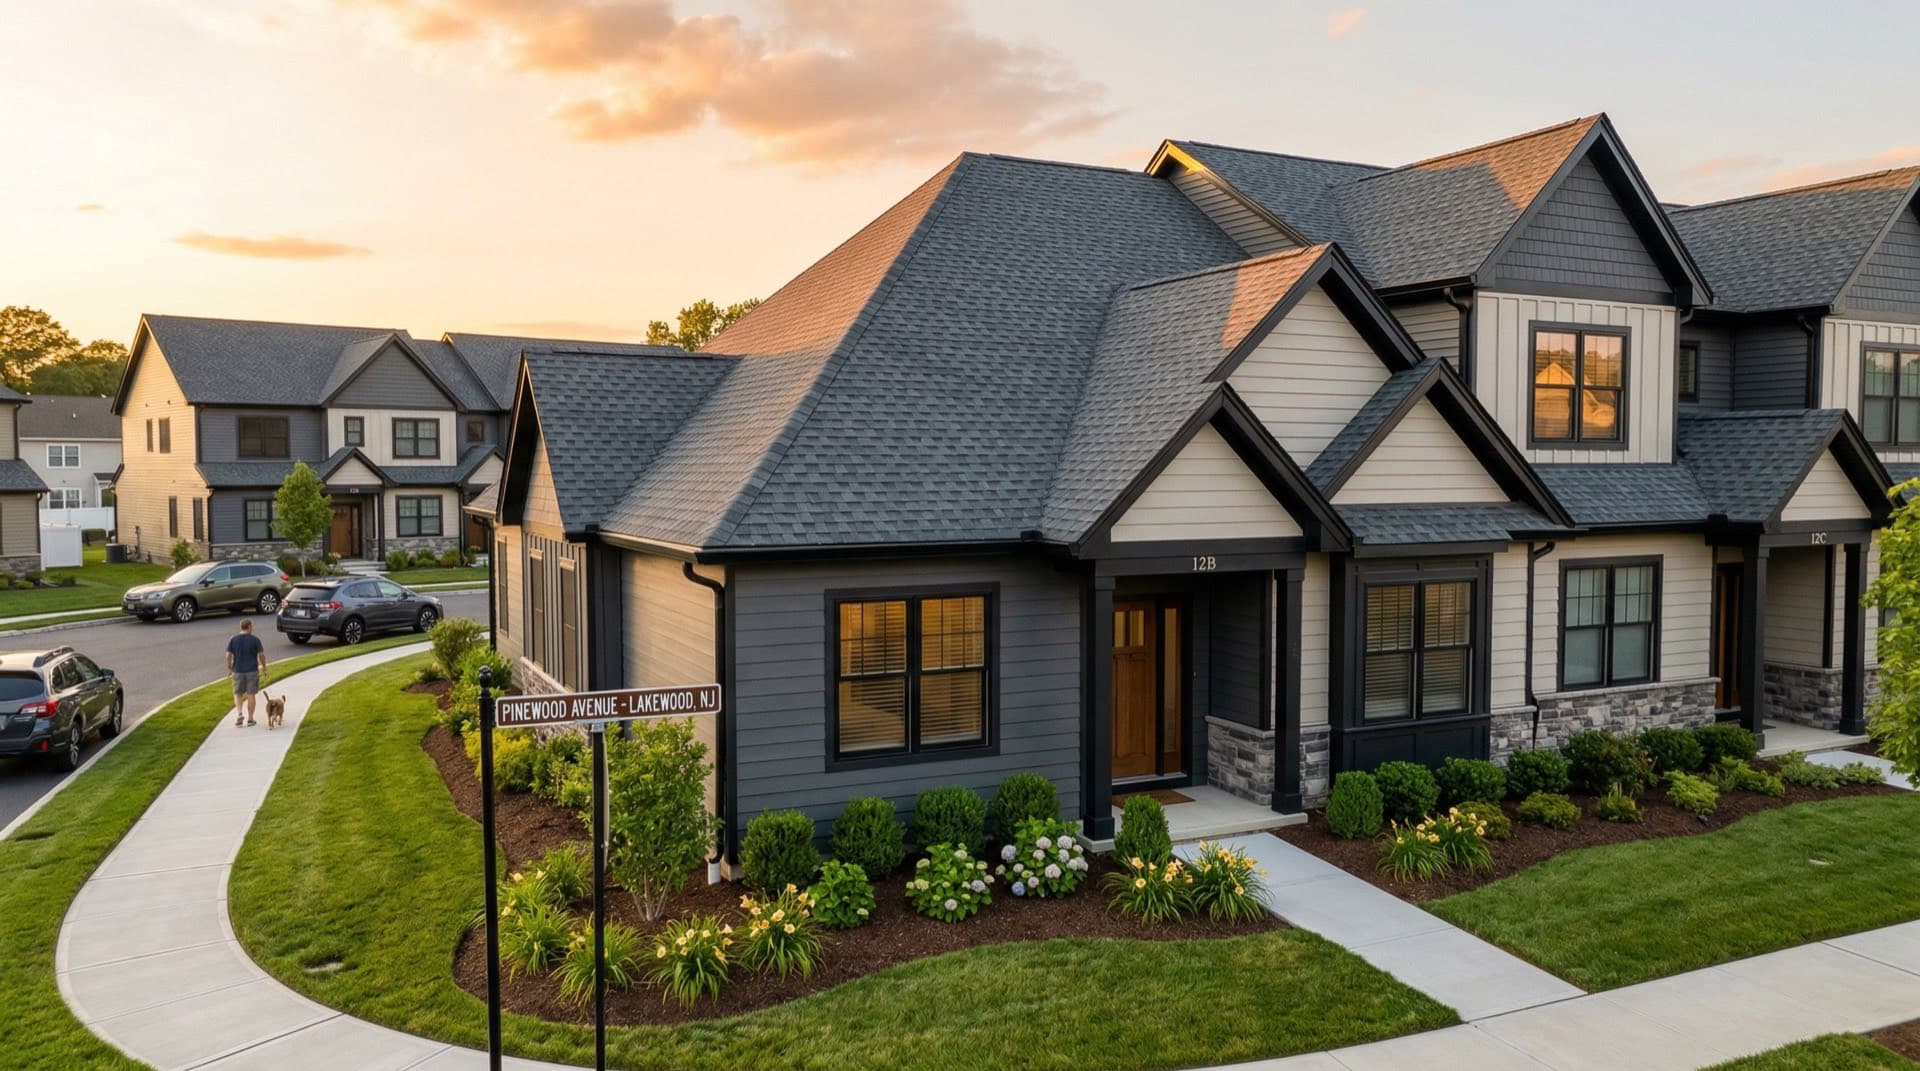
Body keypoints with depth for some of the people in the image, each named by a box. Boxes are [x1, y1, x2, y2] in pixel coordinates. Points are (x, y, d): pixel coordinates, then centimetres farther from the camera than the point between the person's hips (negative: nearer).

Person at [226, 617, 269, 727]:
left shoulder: (233, 640, -1)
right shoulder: (255, 640, -7)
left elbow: (228, 655, -1)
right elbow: (261, 655, -6)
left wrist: (229, 668, 11)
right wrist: (264, 667, 7)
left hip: (238, 670, 1)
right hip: (252, 671, -1)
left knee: (238, 694, 14)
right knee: (250, 695, 5)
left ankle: (239, 713, -6)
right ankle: (250, 719, 9)